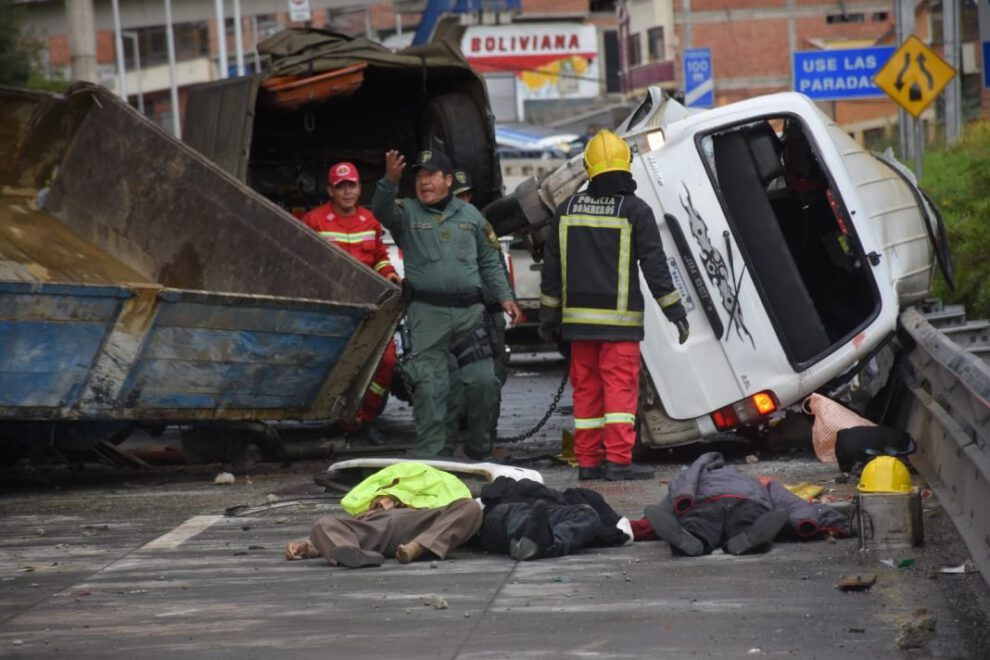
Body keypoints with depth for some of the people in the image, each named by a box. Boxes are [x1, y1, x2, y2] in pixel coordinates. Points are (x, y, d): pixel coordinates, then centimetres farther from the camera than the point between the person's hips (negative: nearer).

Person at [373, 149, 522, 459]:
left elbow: (489, 263, 20)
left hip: (470, 311, 3)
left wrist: (504, 297, 9)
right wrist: (390, 181, -34)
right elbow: (382, 211, -16)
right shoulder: (407, 213, 7)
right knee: (429, 387, -6)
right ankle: (431, 454, -1)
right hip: (427, 314, -3)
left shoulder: (469, 215, 16)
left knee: (484, 381, -1)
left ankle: (480, 450, 14)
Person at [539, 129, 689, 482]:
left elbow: (552, 267, 12)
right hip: (619, 320, -4)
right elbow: (655, 266, -6)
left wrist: (549, 315, 19)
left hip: (579, 317, 4)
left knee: (586, 387, 9)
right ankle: (618, 460, -12)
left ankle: (588, 460, 10)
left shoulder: (568, 209, 8)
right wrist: (675, 312, 0)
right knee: (621, 386, -5)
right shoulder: (635, 211, -5)